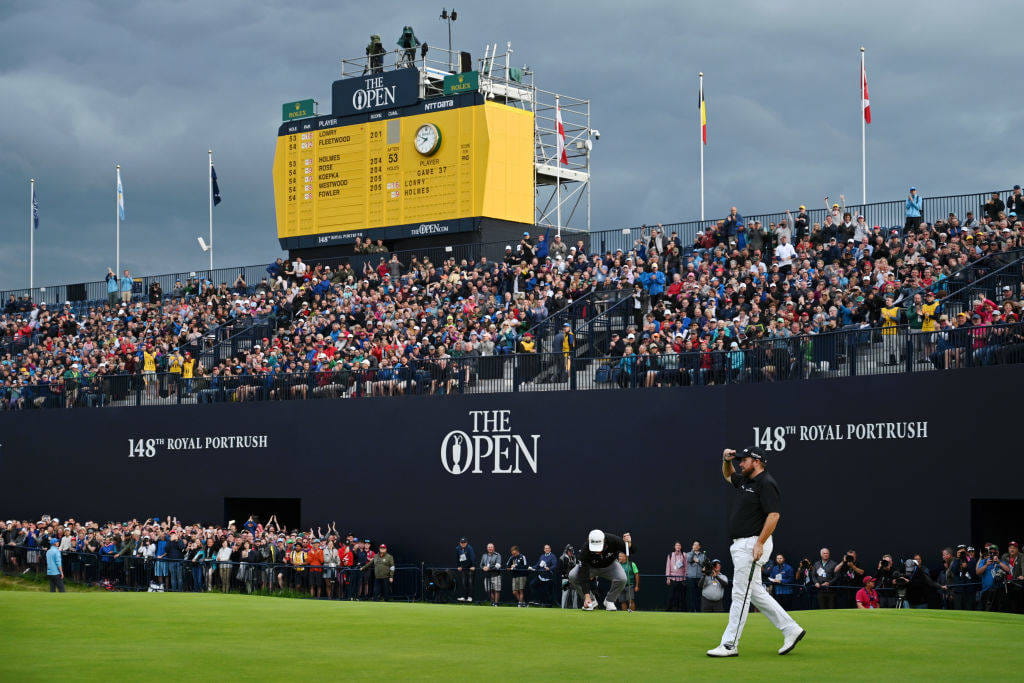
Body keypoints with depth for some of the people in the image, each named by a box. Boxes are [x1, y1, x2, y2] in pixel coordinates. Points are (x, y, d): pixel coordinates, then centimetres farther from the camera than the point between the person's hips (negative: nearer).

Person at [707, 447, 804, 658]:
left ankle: (730, 645, -7)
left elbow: (773, 515, -20)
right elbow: (728, 475, 37)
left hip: (753, 544, -10)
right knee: (755, 593, 13)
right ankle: (791, 629, 17)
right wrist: (727, 460, 15)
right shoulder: (745, 481, 16)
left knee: (740, 594, -8)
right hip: (740, 544, 10)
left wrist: (760, 543, -25)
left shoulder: (766, 483, -12)